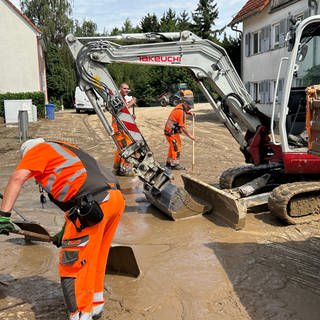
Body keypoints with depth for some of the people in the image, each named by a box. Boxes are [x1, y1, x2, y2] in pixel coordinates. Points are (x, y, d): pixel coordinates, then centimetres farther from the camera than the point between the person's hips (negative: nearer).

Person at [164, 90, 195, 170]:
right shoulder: (180, 111, -25)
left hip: (171, 130, 10)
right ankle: (175, 164, 8)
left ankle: (169, 163, 30)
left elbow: (185, 111, 30)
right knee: (176, 147, -2)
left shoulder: (180, 106, 2)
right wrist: (190, 136, -14)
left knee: (173, 147, 18)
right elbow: (183, 127, -23)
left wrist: (190, 113, 10)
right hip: (171, 131, -10)